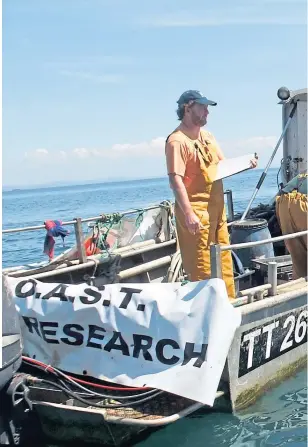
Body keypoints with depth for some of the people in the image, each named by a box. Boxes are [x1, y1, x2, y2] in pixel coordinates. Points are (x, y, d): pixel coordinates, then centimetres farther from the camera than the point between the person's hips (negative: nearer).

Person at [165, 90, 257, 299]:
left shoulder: (208, 137, 14)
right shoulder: (177, 141, -14)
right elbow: (175, 180, -21)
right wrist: (189, 214, -28)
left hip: (216, 207, 9)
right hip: (195, 210, -9)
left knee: (224, 258, 16)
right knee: (201, 265, -3)